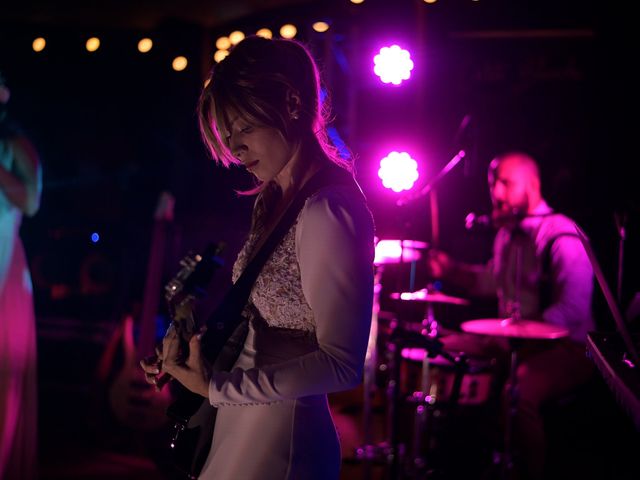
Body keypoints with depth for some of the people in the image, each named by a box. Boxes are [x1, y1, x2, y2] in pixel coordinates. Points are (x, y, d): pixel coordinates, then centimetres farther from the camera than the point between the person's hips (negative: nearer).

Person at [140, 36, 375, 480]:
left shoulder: (328, 209, -22)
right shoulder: (274, 198, 6)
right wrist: (191, 341, 1)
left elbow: (342, 364, -24)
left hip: (280, 437, -8)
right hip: (241, 423, 8)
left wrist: (217, 387, -24)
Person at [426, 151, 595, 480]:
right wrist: (451, 270, 7)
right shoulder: (507, 231, 9)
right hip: (511, 339, 9)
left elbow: (573, 311, -26)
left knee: (518, 391, -36)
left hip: (565, 347, -9)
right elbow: (492, 282, 24)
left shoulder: (562, 238, -19)